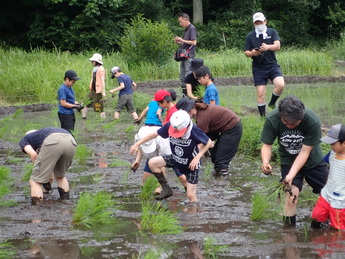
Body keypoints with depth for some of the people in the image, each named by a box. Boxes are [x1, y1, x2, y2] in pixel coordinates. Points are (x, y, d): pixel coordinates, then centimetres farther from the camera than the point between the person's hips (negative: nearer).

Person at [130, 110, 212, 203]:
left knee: (191, 195, -6)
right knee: (152, 163, -11)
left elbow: (209, 143, -16)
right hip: (175, 159, 4)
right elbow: (154, 134, -6)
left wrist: (197, 158, -24)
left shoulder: (194, 131, -30)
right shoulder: (169, 126, -22)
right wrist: (137, 144, -5)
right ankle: (166, 189, 2)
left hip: (191, 164, -4)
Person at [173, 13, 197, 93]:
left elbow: (194, 42, -16)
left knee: (188, 76, -11)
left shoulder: (192, 28, -8)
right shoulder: (186, 29, 19)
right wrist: (179, 42, 9)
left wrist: (182, 40, -12)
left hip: (189, 56, -10)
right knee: (182, 76, 9)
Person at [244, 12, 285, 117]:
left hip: (272, 66, 0)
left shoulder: (272, 32, 3)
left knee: (280, 85, -22)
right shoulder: (250, 36, 4)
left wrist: (268, 47, -32)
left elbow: (277, 46, -10)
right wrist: (252, 53, -20)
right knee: (260, 93, -3)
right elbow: (246, 52, 4)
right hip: (258, 68, 0)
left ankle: (272, 103, 3)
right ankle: (262, 116, 8)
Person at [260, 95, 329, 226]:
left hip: (313, 160, 0)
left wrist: (291, 174, -36)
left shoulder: (313, 121, -33)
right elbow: (267, 145, -20)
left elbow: (305, 152, -28)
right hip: (288, 161, 0)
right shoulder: (272, 120, -28)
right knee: (292, 192, -17)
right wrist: (265, 162, -40)